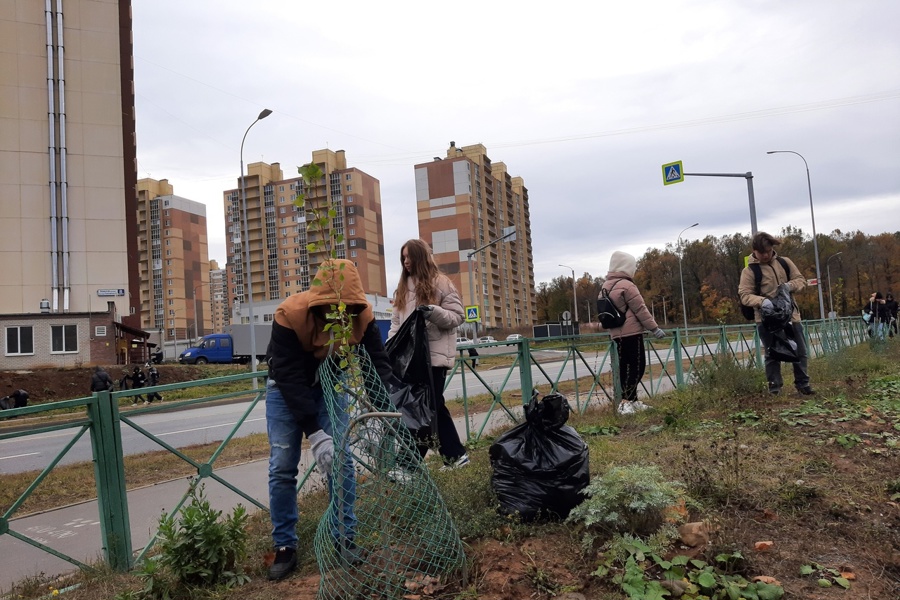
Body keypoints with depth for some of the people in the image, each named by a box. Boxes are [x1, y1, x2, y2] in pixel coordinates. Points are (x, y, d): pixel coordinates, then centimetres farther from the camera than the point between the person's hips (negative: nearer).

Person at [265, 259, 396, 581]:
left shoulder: (363, 315, -24)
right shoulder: (289, 315, -34)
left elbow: (378, 365, -21)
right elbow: (289, 378, -33)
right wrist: (315, 434, -37)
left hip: (329, 385, 3)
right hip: (286, 387, -2)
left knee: (342, 459, -4)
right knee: (282, 467, -5)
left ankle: (344, 538, 10)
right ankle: (284, 547, 10)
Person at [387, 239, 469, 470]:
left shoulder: (441, 283, -3)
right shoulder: (403, 287, 17)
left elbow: (458, 316, -5)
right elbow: (396, 321, 16)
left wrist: (433, 311, -22)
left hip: (435, 354, -7)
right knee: (432, 406, 11)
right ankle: (455, 454, 22)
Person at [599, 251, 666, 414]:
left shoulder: (605, 286, 14)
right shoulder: (626, 285, -13)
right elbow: (641, 310, -12)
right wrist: (654, 328, -7)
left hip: (617, 333, 9)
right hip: (631, 332, -9)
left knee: (625, 367, 11)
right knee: (637, 366, -7)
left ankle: (632, 400, 17)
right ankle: (626, 402, -14)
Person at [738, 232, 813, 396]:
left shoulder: (785, 262, 6)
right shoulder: (749, 271, -7)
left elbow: (801, 279, 9)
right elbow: (744, 295, -13)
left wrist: (790, 285, -15)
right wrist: (761, 301, -32)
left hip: (790, 314, 4)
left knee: (800, 351, 9)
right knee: (772, 354, 3)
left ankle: (802, 384, 23)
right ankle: (774, 387, 12)